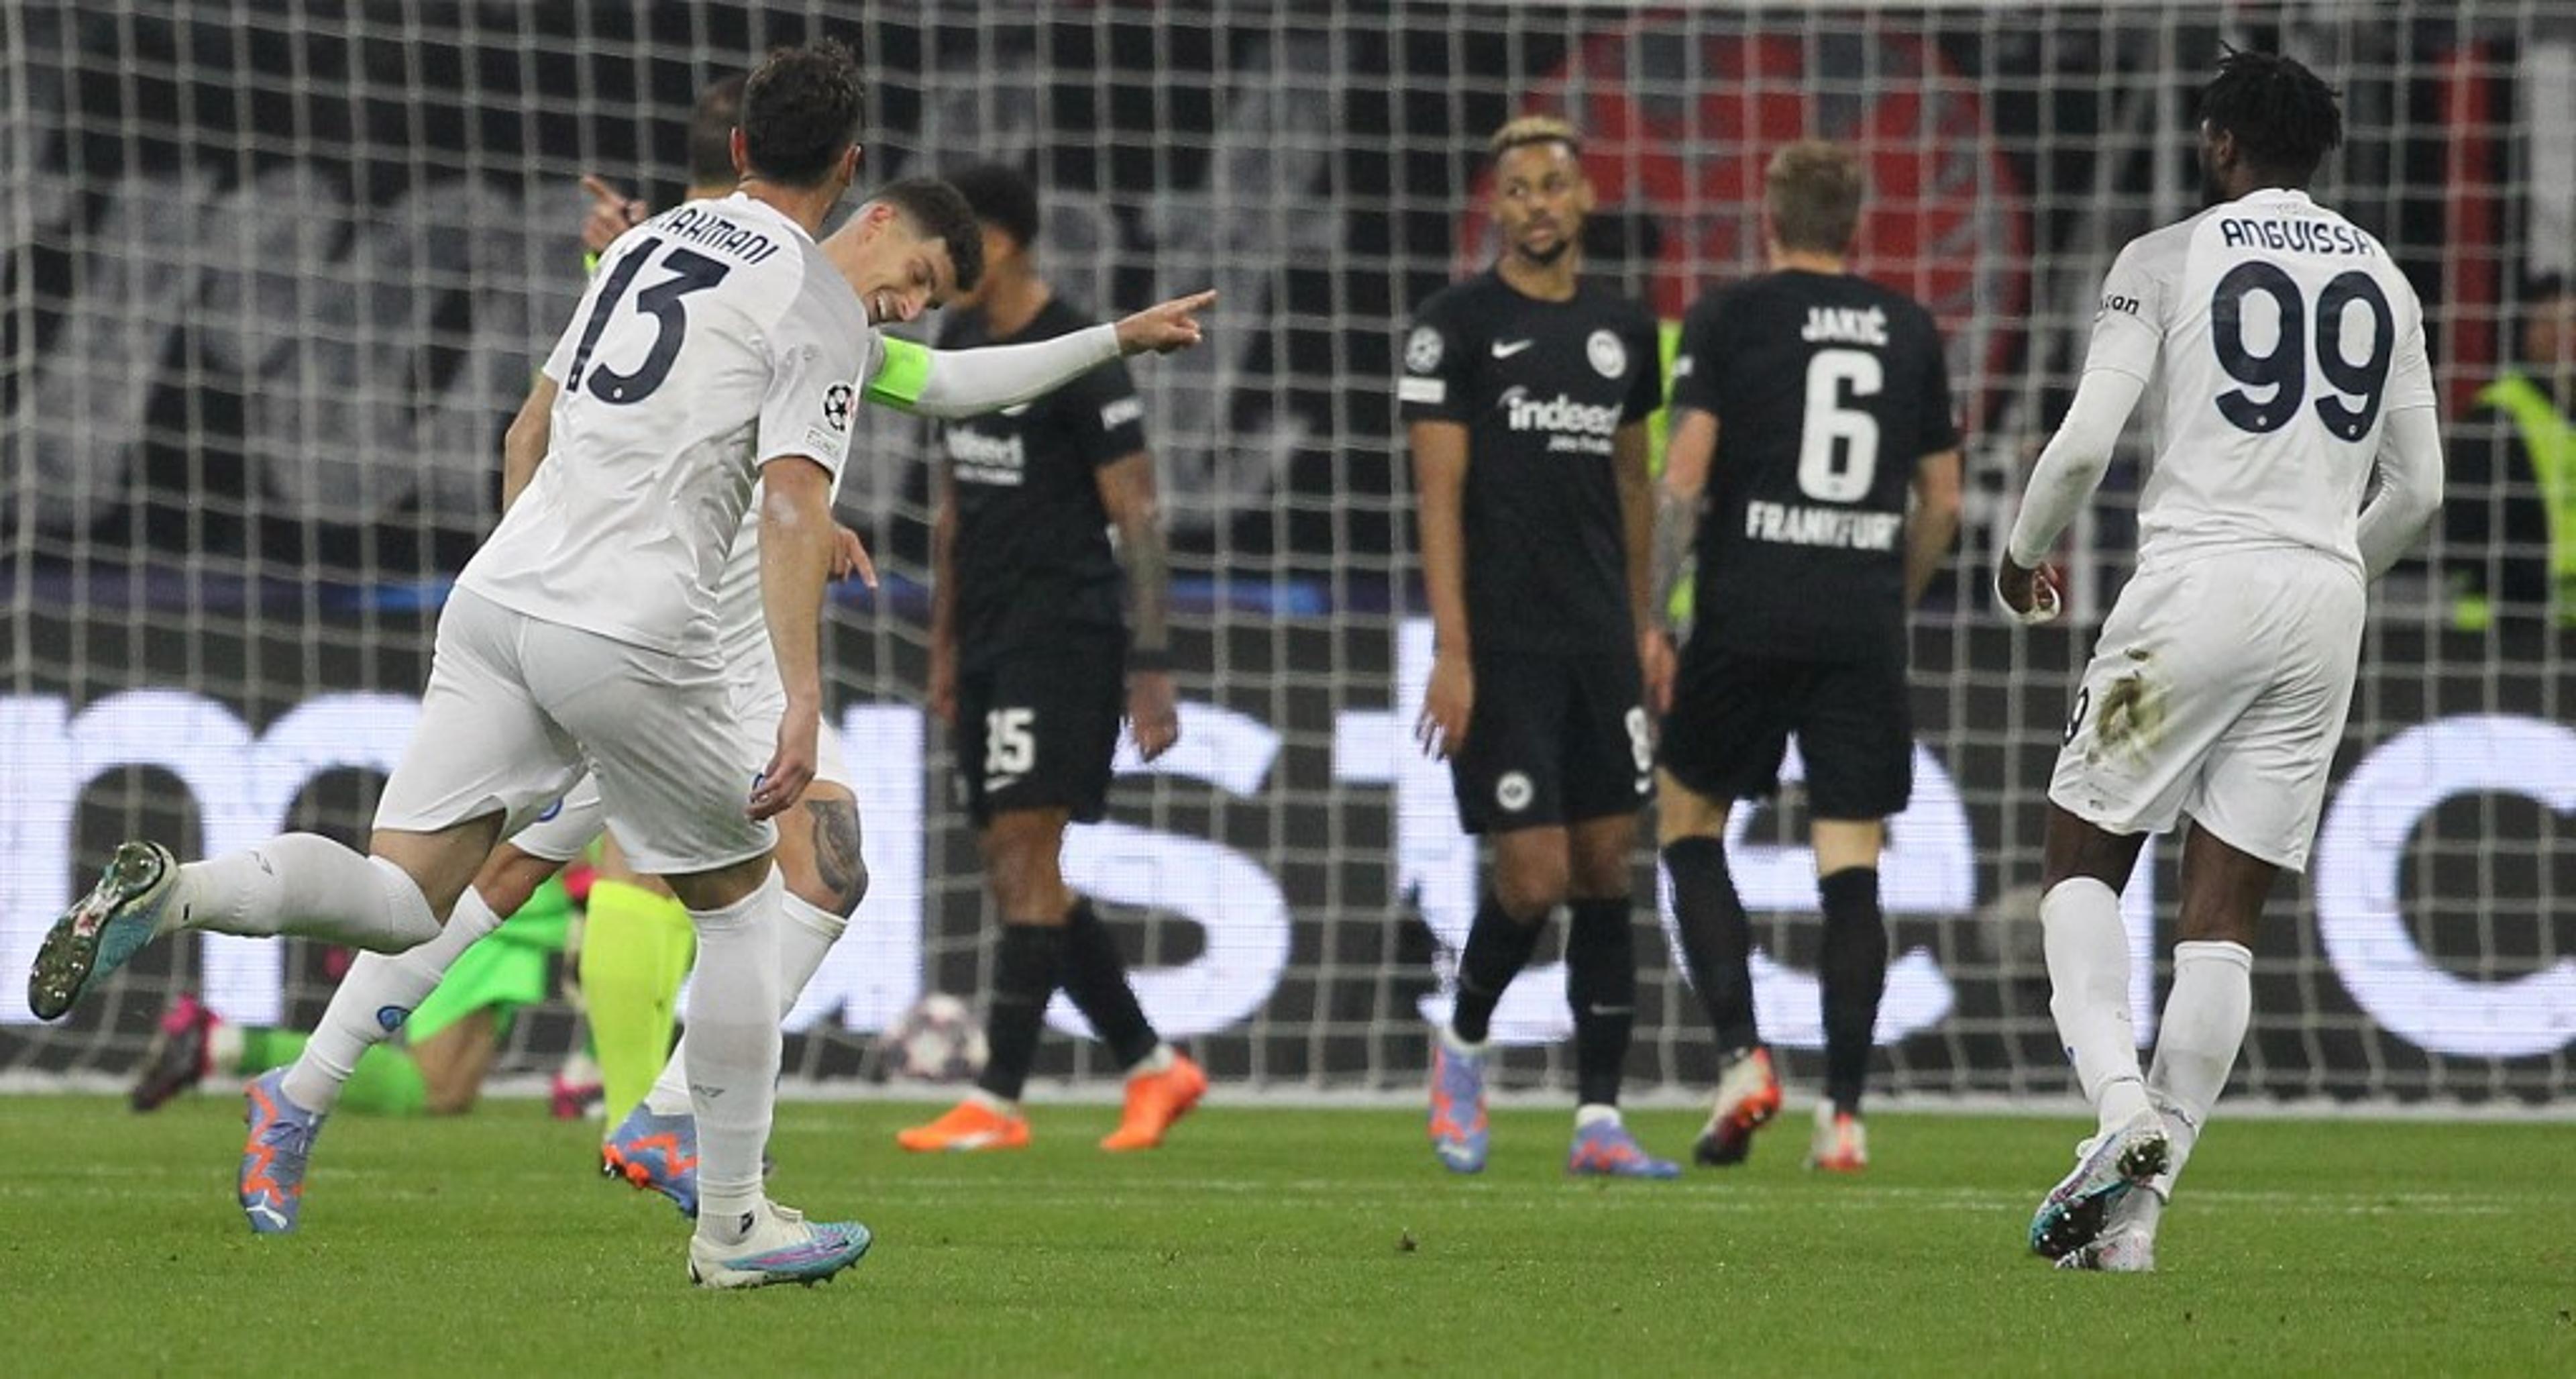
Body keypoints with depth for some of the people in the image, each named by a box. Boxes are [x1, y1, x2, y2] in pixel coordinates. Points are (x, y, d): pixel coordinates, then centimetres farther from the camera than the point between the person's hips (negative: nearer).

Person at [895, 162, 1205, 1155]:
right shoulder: (959, 346, 14)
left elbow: (1138, 516, -12)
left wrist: (1152, 667, -16)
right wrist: (944, 647, 21)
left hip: (1063, 634, -9)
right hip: (989, 644, 9)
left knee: (1026, 857, -12)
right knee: (1014, 874, 7)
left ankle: (998, 1101, -13)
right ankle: (1154, 1069, 17)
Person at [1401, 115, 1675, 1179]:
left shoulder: (1622, 330, 11)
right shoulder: (1458, 325, -5)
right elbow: (1439, 497, -8)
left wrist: (1644, 625, 16)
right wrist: (1451, 654, -14)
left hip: (1600, 642, 5)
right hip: (1502, 645, -5)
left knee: (1606, 871, 3)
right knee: (1534, 875, -9)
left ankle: (1599, 1120, 6)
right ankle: (1462, 1044, 19)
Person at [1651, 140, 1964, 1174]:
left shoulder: (1729, 317, -1)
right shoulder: (1910, 331, 10)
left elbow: (1684, 476, -8)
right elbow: (1942, 500, 14)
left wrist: (1649, 620, -5)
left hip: (1748, 614, -3)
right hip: (1864, 624, 3)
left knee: (1688, 819, 14)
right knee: (1851, 863, 2)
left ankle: (1741, 1054, -2)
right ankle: (1844, 1114, -3)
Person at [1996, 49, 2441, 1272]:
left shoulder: (2167, 259, -1)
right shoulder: (2383, 281, 14)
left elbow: (2084, 446, -7)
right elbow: (2418, 490, 16)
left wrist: (2023, 556, 12)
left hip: (2199, 583, -4)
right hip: (2325, 603, 4)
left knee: (2083, 857, 9)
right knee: (2226, 909, 4)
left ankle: (2121, 1108, -16)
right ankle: (2140, 1203, 0)